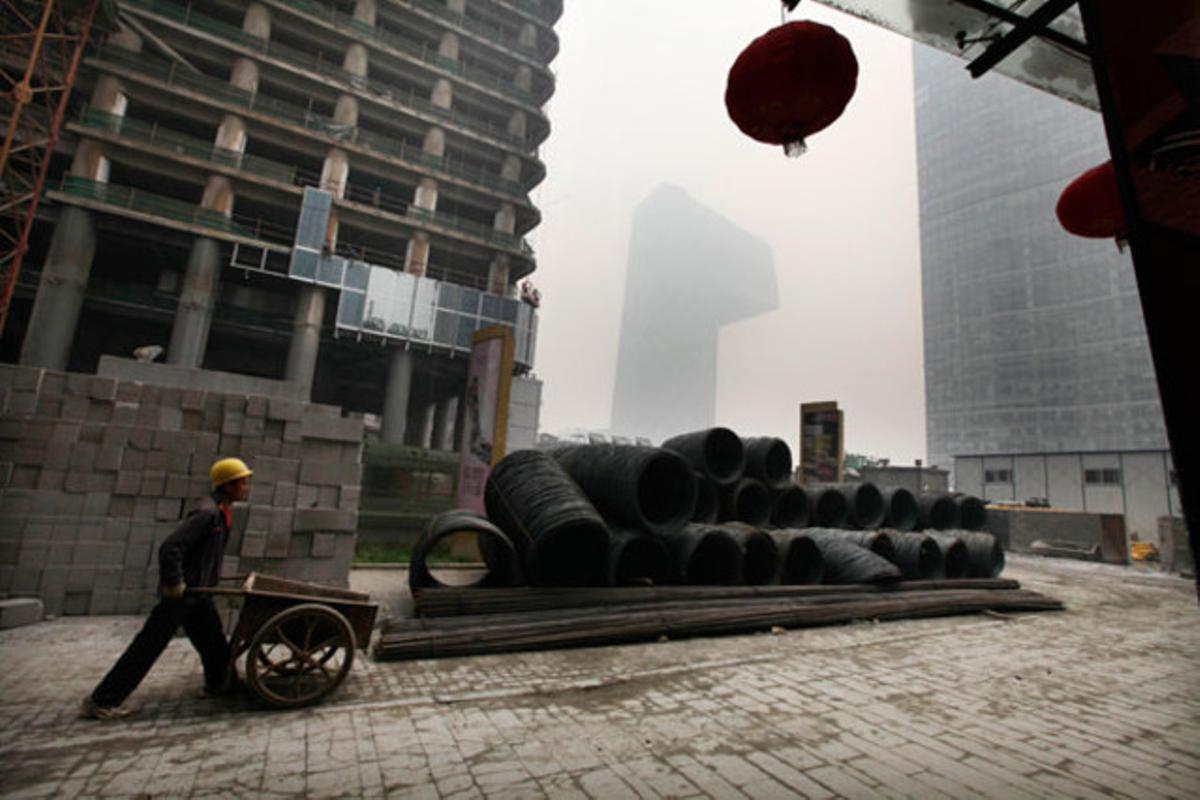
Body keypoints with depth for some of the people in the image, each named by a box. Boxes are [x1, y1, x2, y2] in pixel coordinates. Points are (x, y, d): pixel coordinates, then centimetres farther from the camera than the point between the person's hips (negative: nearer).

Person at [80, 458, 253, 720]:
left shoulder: (221, 512, 6)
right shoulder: (207, 513, -24)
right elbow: (169, 548, -28)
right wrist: (174, 586, -21)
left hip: (197, 593, 9)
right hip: (180, 593, -9)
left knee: (213, 639, 18)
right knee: (148, 646, 1)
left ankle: (220, 682, 33)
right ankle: (100, 700, 15)